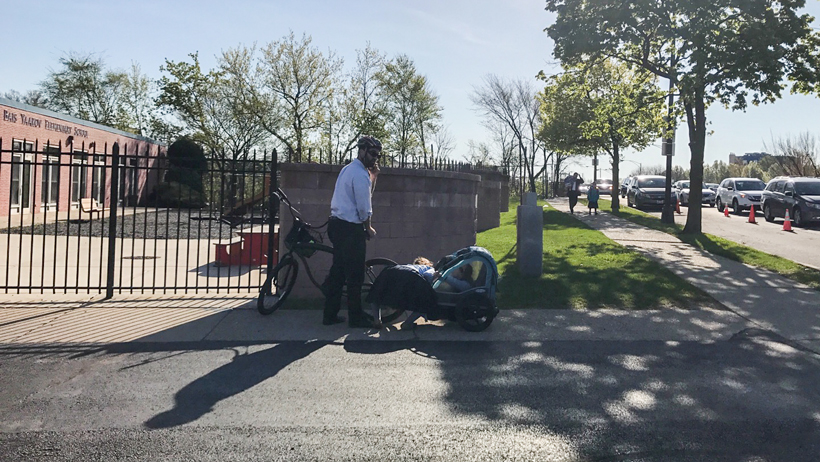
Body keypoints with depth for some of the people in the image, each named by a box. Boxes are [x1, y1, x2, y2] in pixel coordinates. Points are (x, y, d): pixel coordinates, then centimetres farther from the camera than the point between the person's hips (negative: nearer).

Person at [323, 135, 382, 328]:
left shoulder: (349, 169, 18)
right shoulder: (360, 174, -14)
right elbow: (364, 207, -15)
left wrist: (373, 177, 12)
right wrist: (369, 228, -1)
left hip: (338, 225, 10)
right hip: (351, 229, -10)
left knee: (337, 272, 13)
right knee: (355, 275, -1)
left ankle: (330, 314, 19)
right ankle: (356, 317, 8)